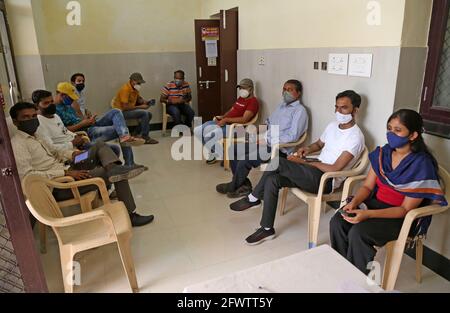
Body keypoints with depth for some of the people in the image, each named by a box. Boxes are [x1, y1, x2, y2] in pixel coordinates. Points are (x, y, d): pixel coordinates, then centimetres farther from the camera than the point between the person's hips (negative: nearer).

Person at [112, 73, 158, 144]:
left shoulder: (135, 88, 3)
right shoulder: (125, 89, -23)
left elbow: (139, 99, 15)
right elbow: (125, 107, -26)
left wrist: (147, 102, -7)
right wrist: (140, 107, -20)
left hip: (130, 109, 9)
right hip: (122, 111, -9)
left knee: (149, 114, 6)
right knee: (144, 113, -23)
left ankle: (140, 134, 7)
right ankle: (145, 137, -17)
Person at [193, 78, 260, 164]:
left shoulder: (253, 102, -10)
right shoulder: (241, 98, 20)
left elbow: (244, 120, -21)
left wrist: (226, 119, -19)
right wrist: (222, 117, 2)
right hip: (223, 122, 10)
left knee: (208, 137, -28)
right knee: (197, 131, 1)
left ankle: (220, 155, -3)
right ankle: (213, 151, 12)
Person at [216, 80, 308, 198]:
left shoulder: (299, 110, -9)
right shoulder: (282, 105, 18)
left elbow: (293, 136, -20)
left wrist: (268, 142, -20)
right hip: (265, 142, 9)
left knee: (245, 160, -23)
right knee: (233, 150, 1)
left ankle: (233, 187, 4)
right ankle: (244, 184, 6)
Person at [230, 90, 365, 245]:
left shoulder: (355, 137, -15)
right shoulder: (333, 125, 12)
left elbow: (335, 168, -21)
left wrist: (304, 162, -16)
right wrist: (308, 149, 4)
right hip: (316, 170, 9)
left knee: (277, 162, -25)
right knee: (272, 180, -15)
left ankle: (253, 198, -6)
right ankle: (267, 229, -3)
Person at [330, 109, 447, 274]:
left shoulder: (421, 165, -18)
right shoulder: (382, 153, 0)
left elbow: (406, 209, -17)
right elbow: (367, 186, 5)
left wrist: (368, 214, -28)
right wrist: (354, 202, -17)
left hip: (403, 218, -5)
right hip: (376, 202, 6)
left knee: (358, 232, -29)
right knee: (337, 222, -19)